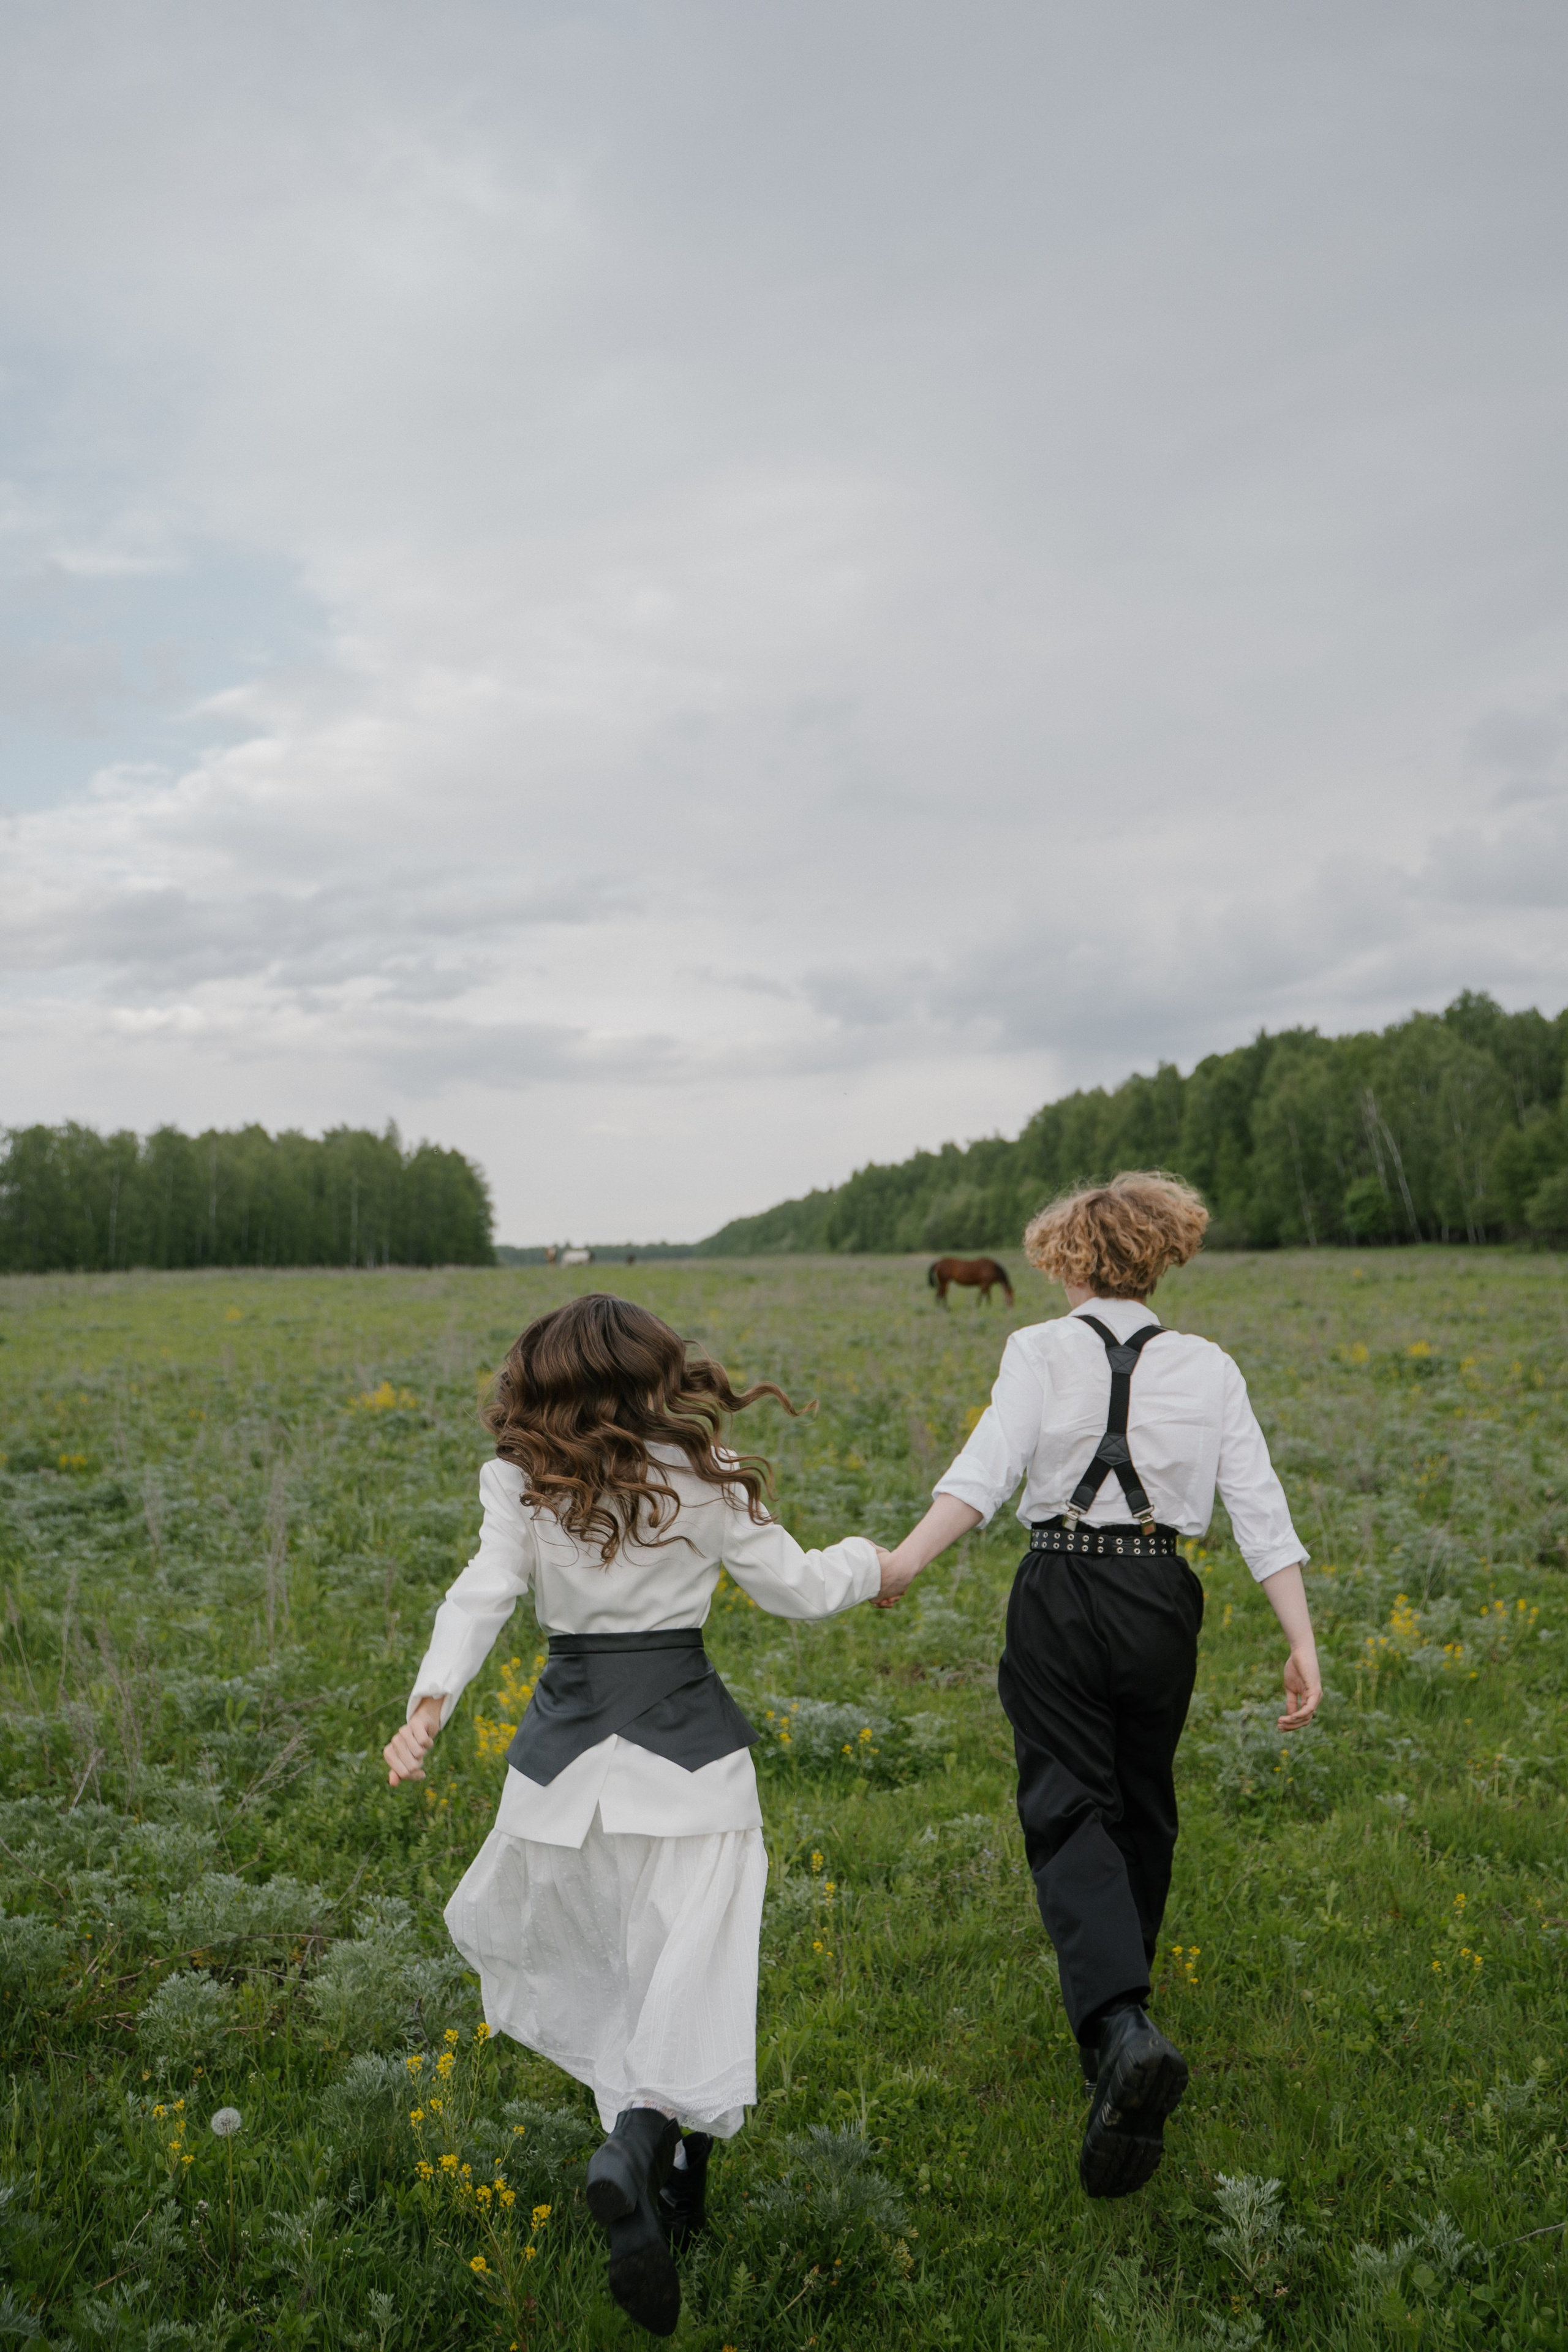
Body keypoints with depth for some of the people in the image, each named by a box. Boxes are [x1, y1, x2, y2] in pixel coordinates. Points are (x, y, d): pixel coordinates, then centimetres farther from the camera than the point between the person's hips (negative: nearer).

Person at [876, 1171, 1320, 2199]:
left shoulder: (1041, 1350, -4)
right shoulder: (1209, 1367, 4)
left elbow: (986, 1470, -18)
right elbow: (1261, 1509, -2)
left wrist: (901, 1564, -22)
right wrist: (1304, 1643, -1)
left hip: (1060, 1596, -3)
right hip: (1160, 1605, 3)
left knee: (1069, 1811, -1)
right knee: (1142, 1812, 20)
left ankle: (1121, 2024, -23)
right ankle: (1122, 2000, 36)